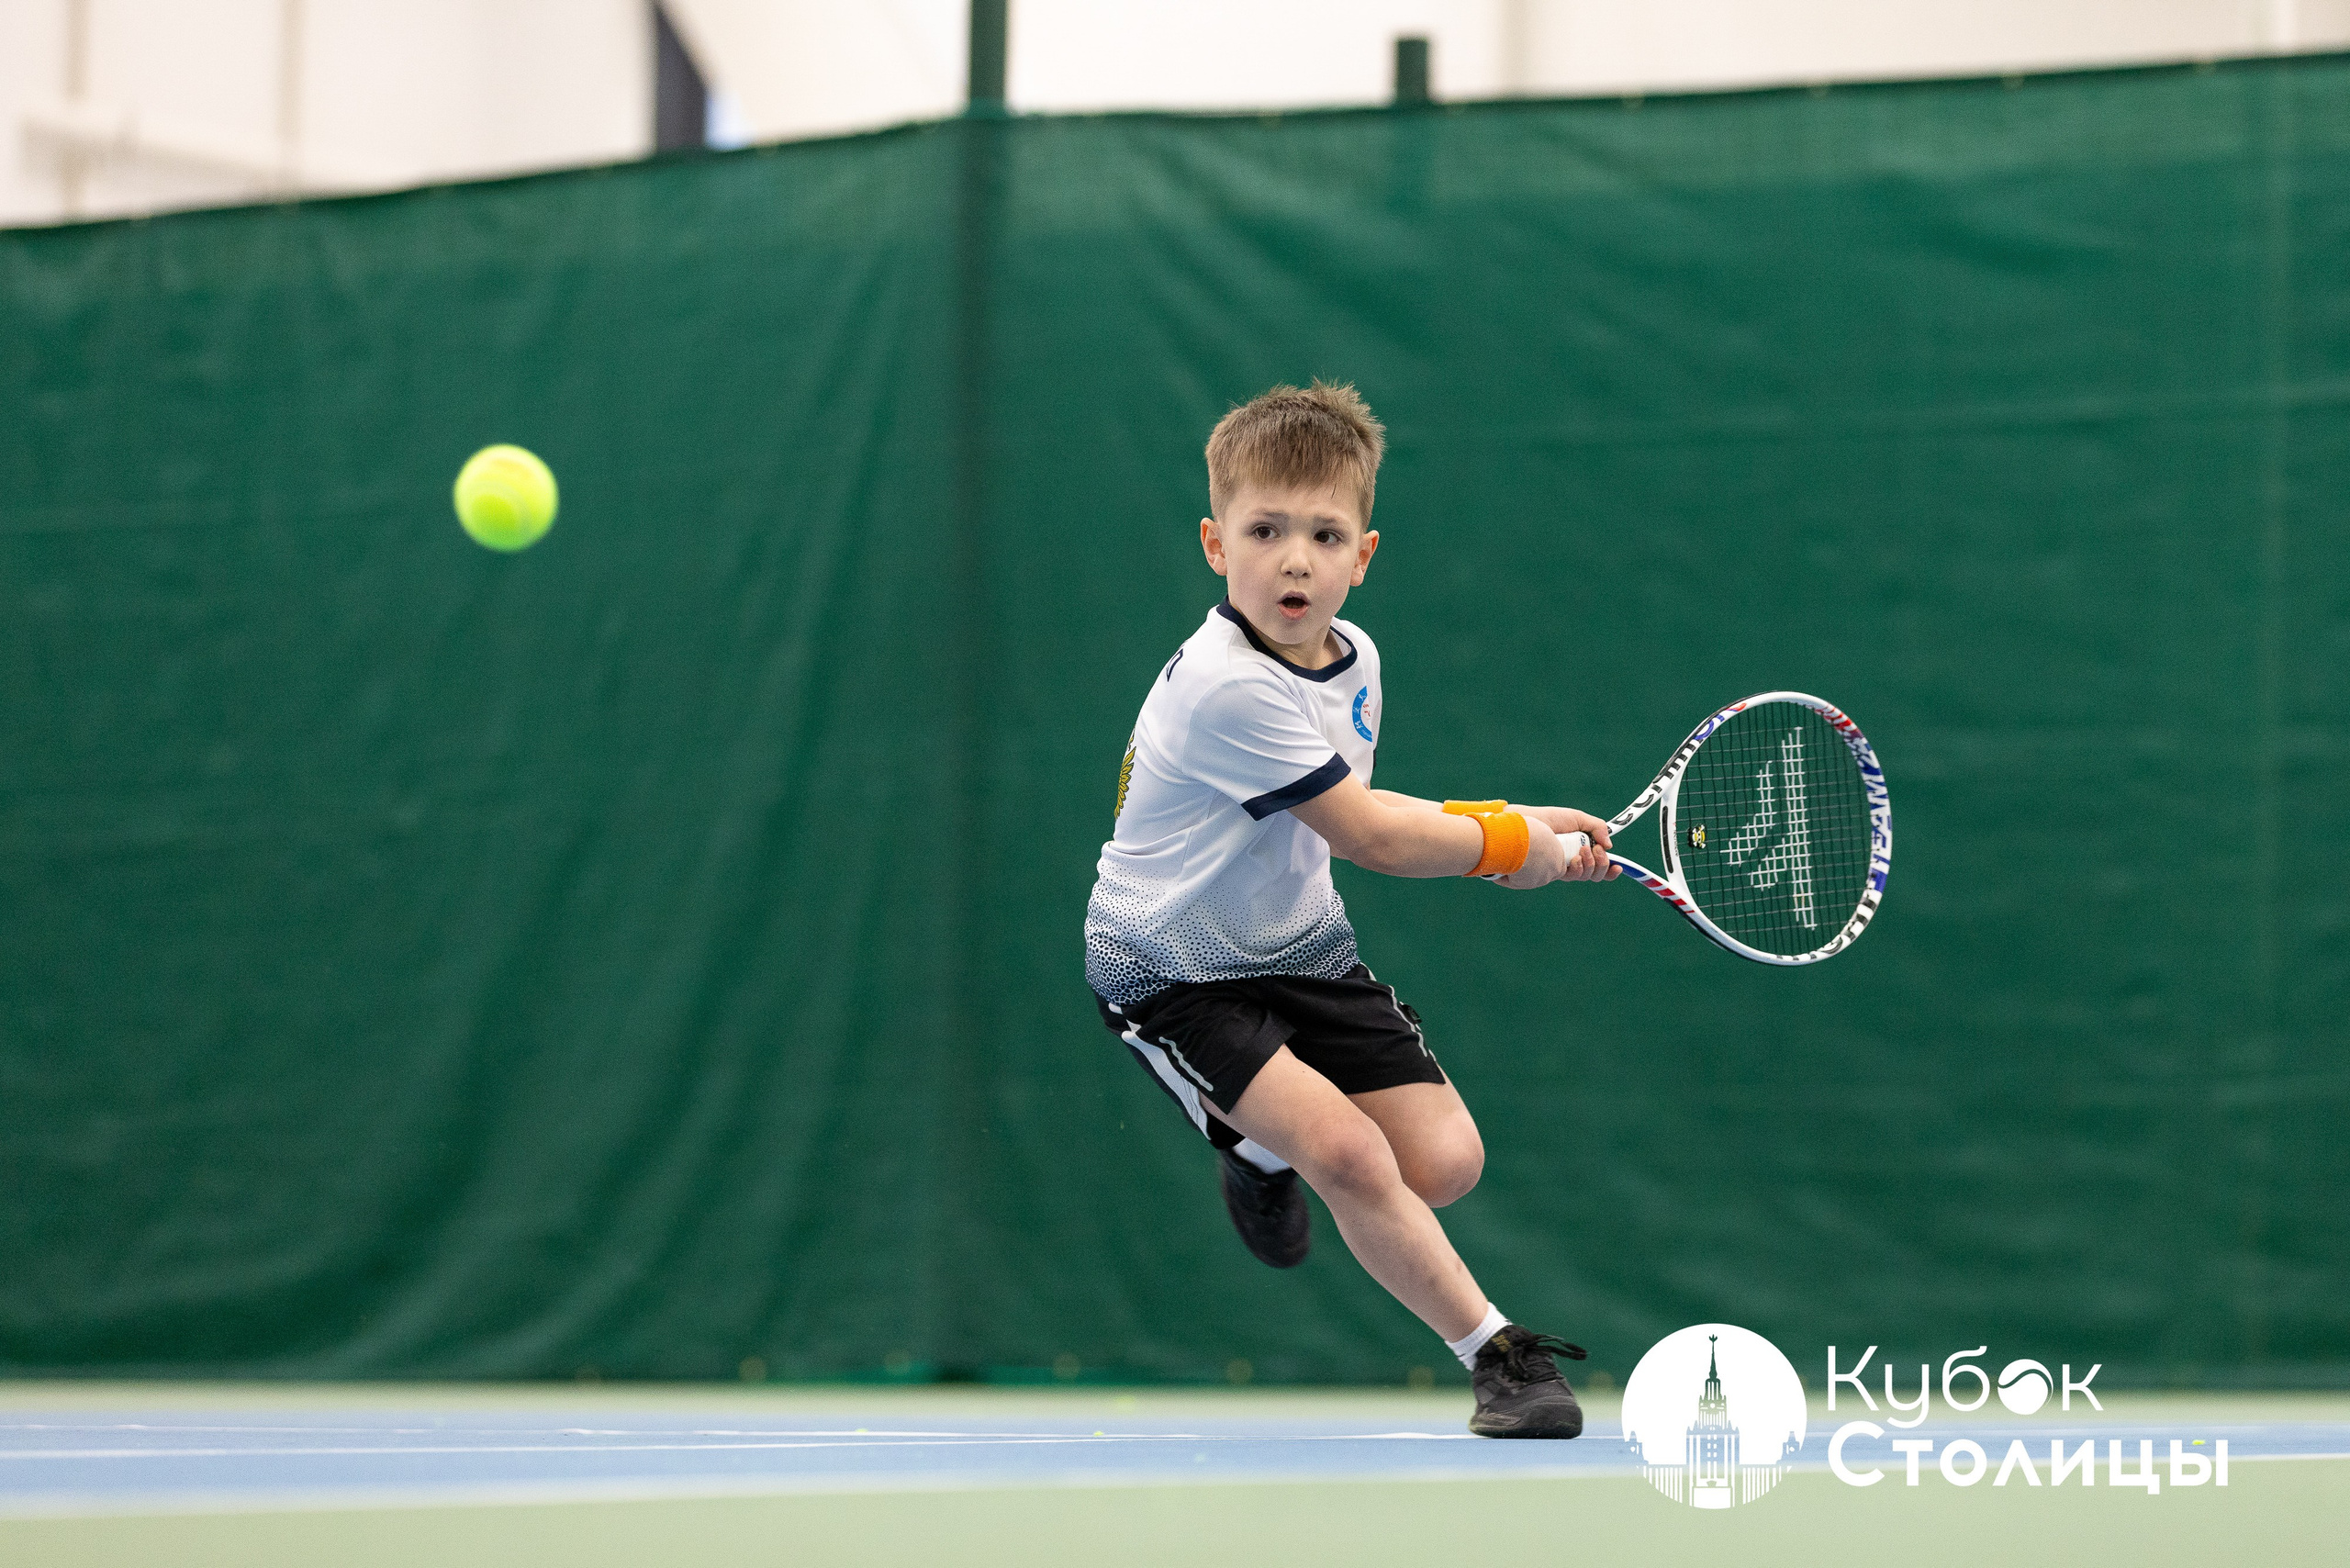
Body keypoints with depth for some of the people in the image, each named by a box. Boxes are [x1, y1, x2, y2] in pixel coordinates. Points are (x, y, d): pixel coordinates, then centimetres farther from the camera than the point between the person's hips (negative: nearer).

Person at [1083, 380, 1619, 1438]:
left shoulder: (1351, 657, -1)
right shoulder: (1228, 688, -29)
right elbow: (1369, 840, -24)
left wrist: (1515, 824, 1)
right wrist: (1515, 846, -8)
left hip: (1297, 946, 8)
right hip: (1175, 971, -8)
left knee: (1444, 1161, -5)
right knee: (1351, 1154, -25)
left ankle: (1264, 1149, 24)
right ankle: (1496, 1352, -10)